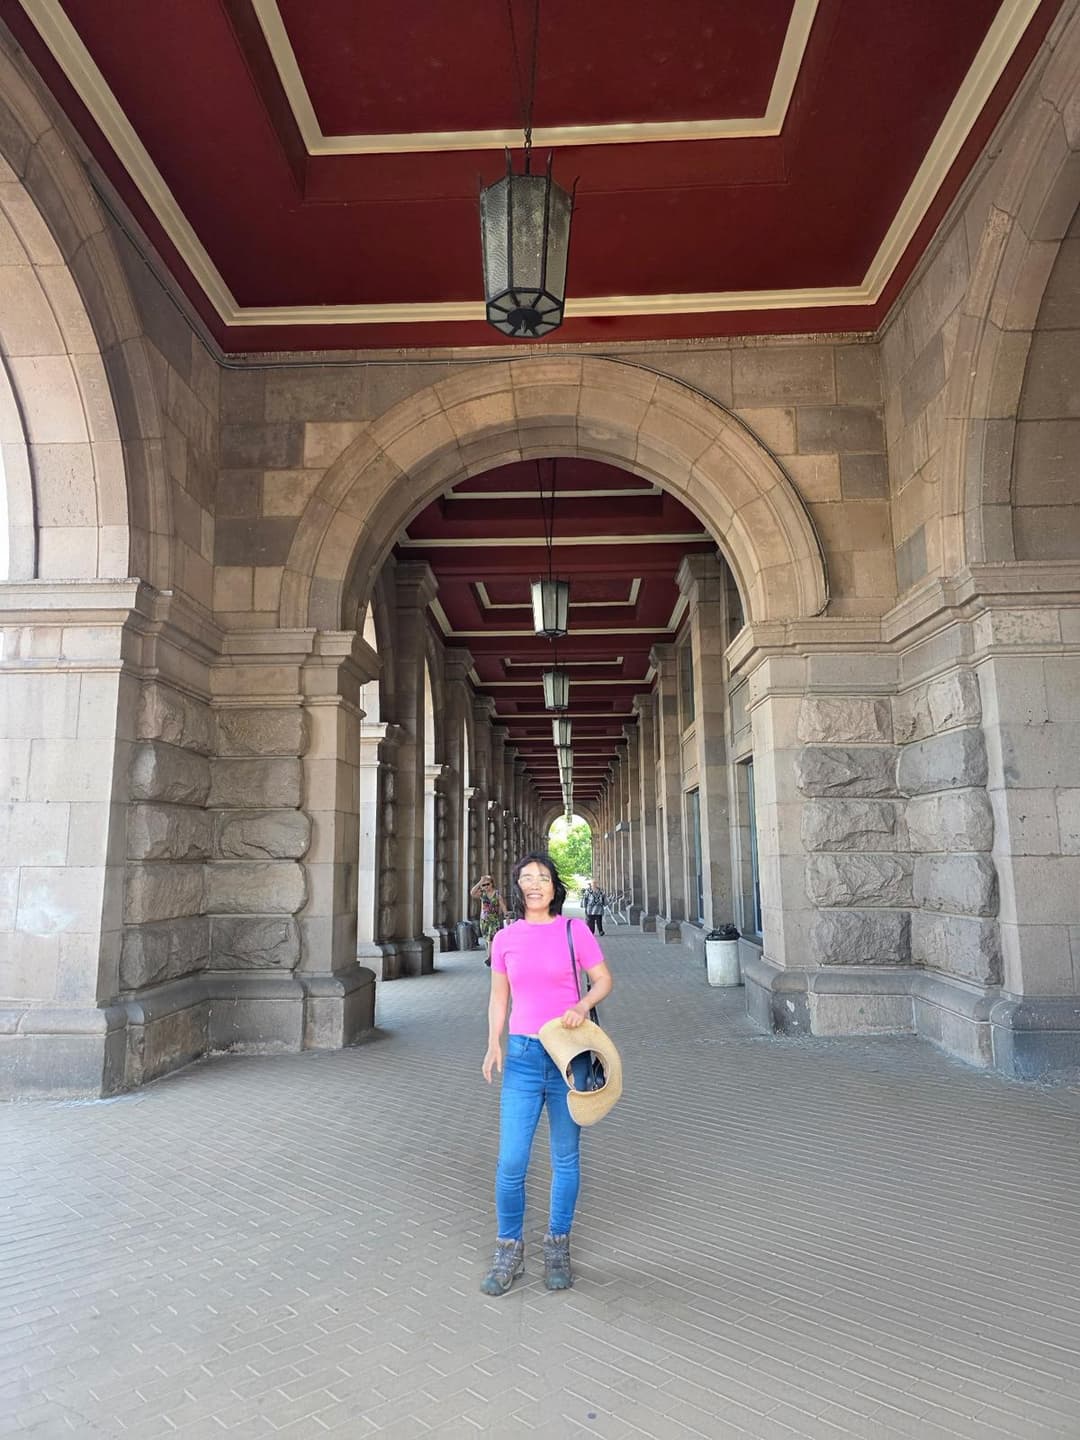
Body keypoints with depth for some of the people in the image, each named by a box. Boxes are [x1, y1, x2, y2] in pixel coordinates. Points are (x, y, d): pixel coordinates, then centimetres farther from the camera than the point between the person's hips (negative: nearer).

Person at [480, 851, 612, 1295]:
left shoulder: (573, 930, -3)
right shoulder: (505, 938, 4)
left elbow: (603, 979, 3)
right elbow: (499, 996, 11)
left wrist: (582, 1006, -16)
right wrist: (494, 1043, -2)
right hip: (522, 1055, 1)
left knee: (565, 1157, 11)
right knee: (511, 1160, -1)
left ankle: (558, 1247, 29)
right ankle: (509, 1250, 20)